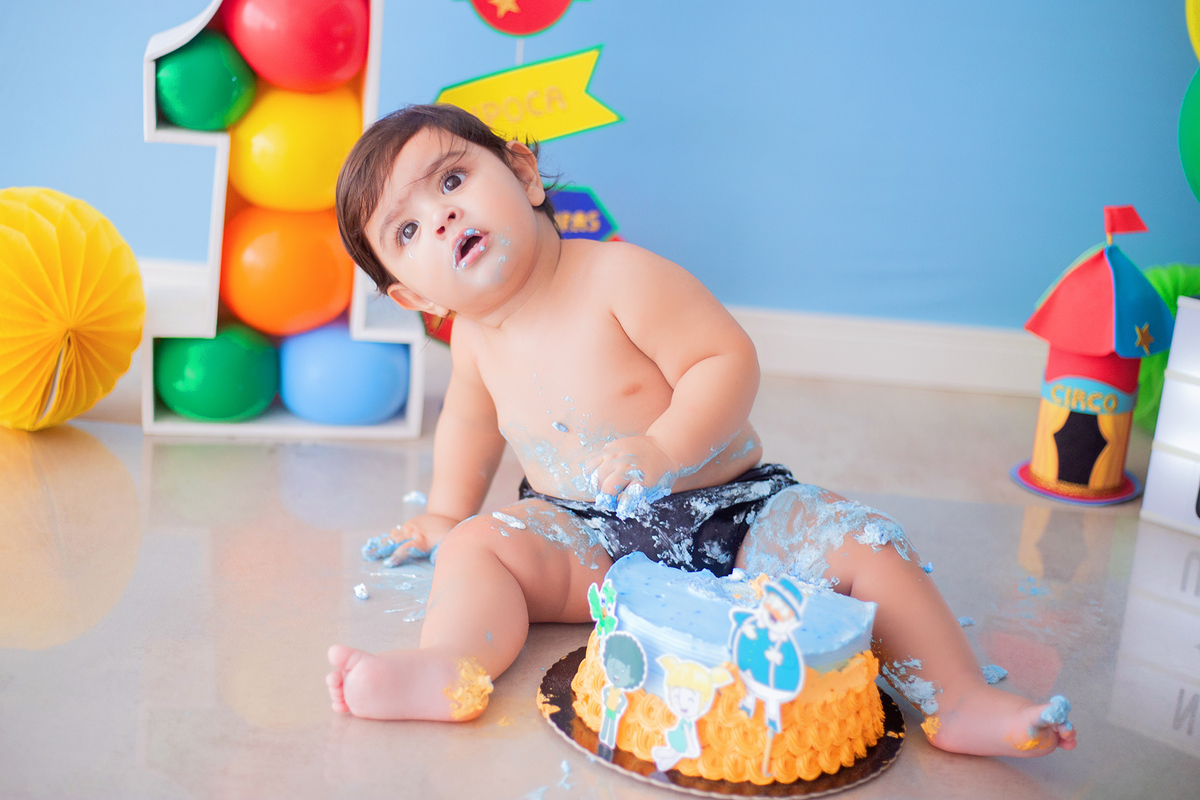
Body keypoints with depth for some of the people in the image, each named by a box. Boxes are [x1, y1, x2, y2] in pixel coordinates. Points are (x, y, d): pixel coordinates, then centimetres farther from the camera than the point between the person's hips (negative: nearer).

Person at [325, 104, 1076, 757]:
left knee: (864, 543, -20)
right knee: (480, 546, -22)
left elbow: (728, 359, -21)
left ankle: (959, 698, -15)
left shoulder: (619, 277, -17)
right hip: (589, 540, 3)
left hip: (731, 516, -3)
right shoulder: (476, 337, 2)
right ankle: (449, 668, -44)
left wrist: (664, 451, -35)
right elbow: (471, 416, 24)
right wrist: (448, 512, 28)